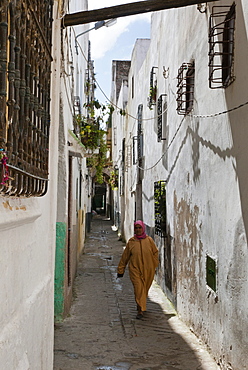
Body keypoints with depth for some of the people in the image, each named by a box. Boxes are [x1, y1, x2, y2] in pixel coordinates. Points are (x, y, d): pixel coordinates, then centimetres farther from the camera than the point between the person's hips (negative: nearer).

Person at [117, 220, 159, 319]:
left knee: (145, 289, 12)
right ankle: (140, 310, -8)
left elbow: (155, 252, 12)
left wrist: (154, 265, 7)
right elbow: (125, 256, 5)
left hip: (148, 270, 2)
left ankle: (140, 305, 36)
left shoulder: (149, 240, 0)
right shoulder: (131, 242, -1)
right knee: (138, 288, -12)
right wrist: (120, 270, 8)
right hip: (135, 269, -1)